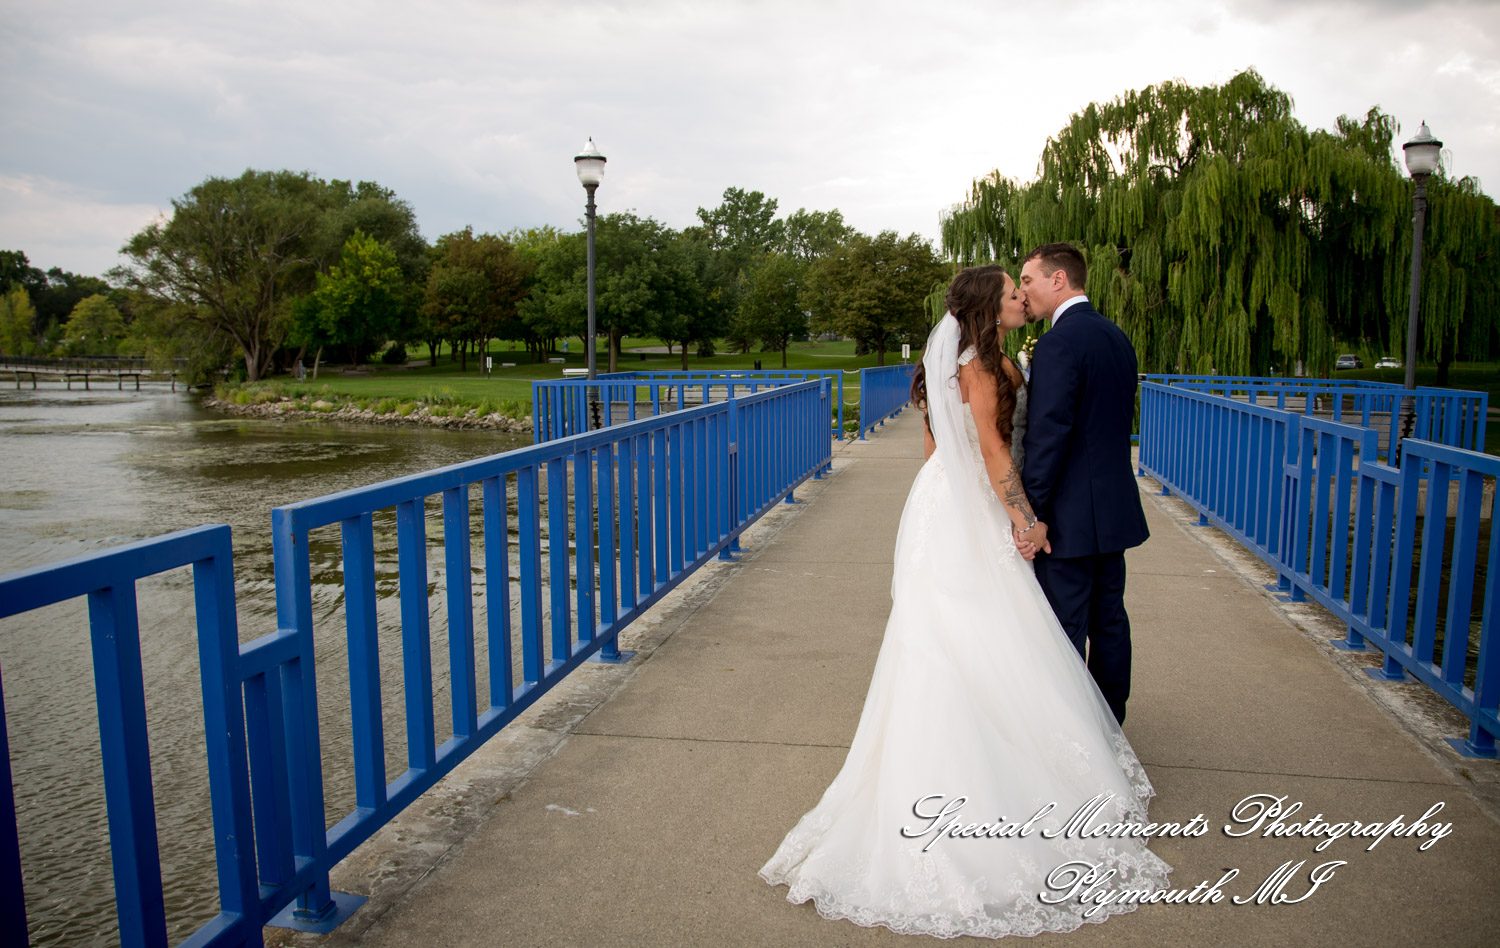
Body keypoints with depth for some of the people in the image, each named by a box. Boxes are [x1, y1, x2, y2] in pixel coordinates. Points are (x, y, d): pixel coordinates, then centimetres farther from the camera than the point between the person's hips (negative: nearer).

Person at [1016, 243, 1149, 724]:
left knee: (1063, 632, 1)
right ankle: (1109, 727, 31)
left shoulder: (1058, 344, -18)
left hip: (1071, 516, -9)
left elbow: (1047, 435, -22)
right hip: (1115, 507, 9)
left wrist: (1028, 514, -18)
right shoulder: (1117, 337, 11)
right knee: (1109, 620, 18)